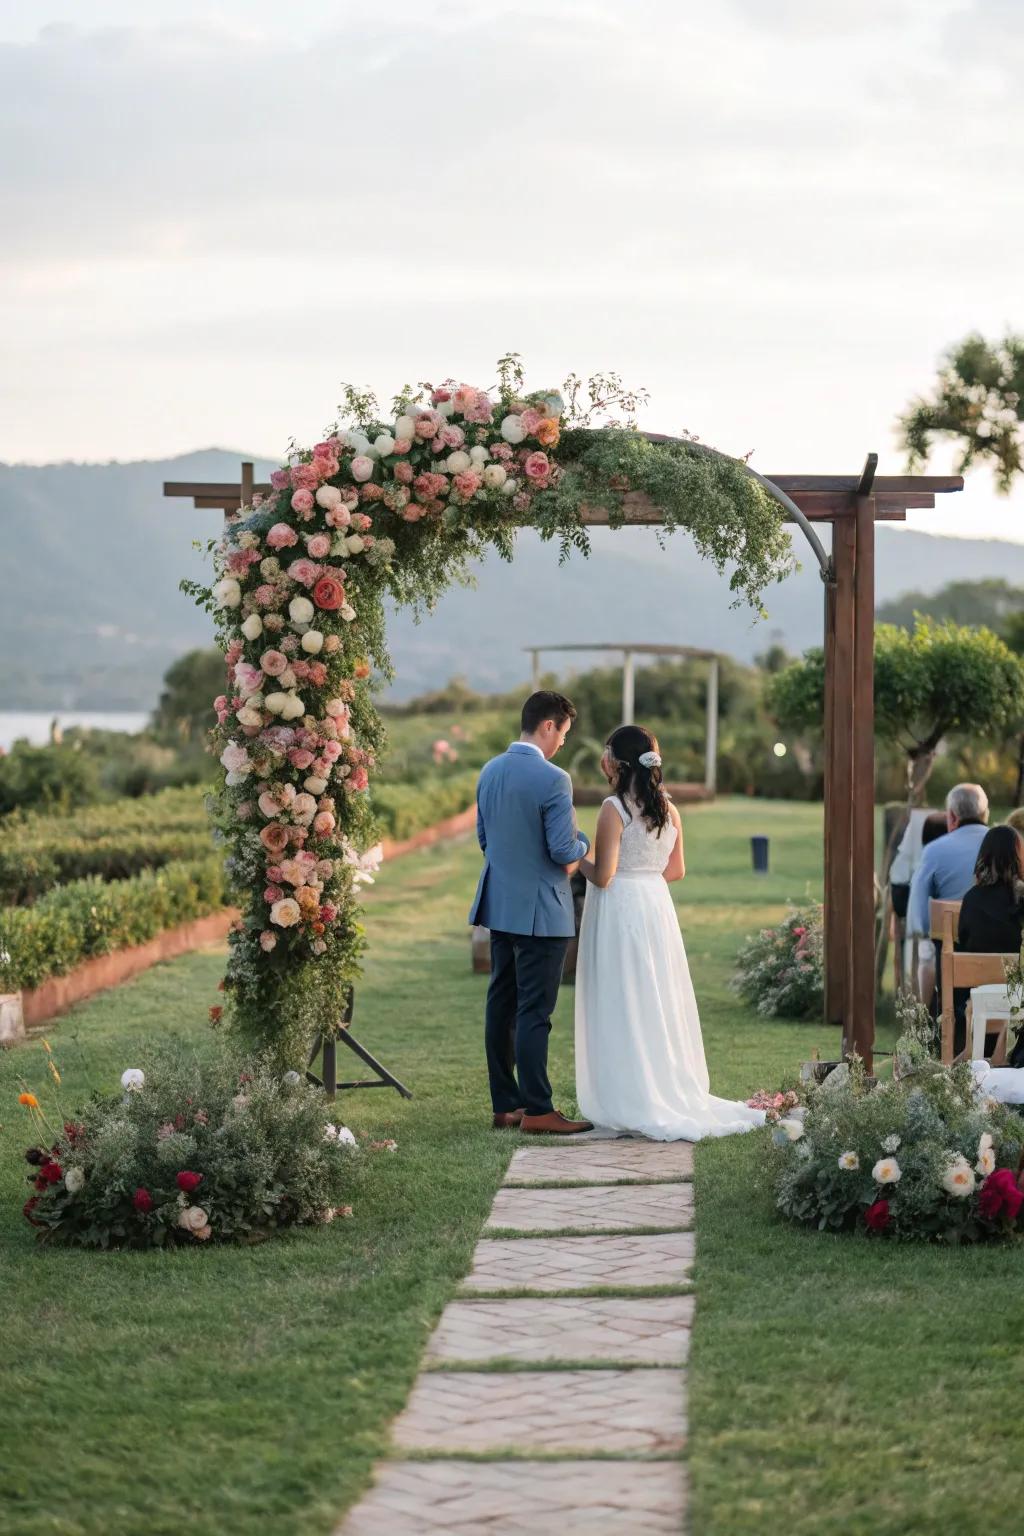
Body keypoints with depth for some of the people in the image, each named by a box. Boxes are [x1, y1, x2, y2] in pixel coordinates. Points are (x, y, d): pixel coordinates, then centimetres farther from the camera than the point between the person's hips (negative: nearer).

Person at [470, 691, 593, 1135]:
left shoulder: (490, 771, 7)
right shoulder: (553, 780, -18)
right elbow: (564, 851, -18)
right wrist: (583, 843, 2)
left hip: (499, 904, 8)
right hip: (540, 911, -8)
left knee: (501, 1005, 11)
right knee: (534, 1012, -5)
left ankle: (505, 1106, 16)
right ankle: (537, 1111, -2)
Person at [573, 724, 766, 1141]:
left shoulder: (614, 809, -15)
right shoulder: (669, 809, 5)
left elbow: (602, 876, -16)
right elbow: (676, 871, 12)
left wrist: (577, 858, 1)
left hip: (619, 909, -7)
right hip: (657, 907, 7)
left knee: (622, 1008, 0)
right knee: (659, 1004, 13)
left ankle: (632, 1104, 1)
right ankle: (672, 1094, 17)